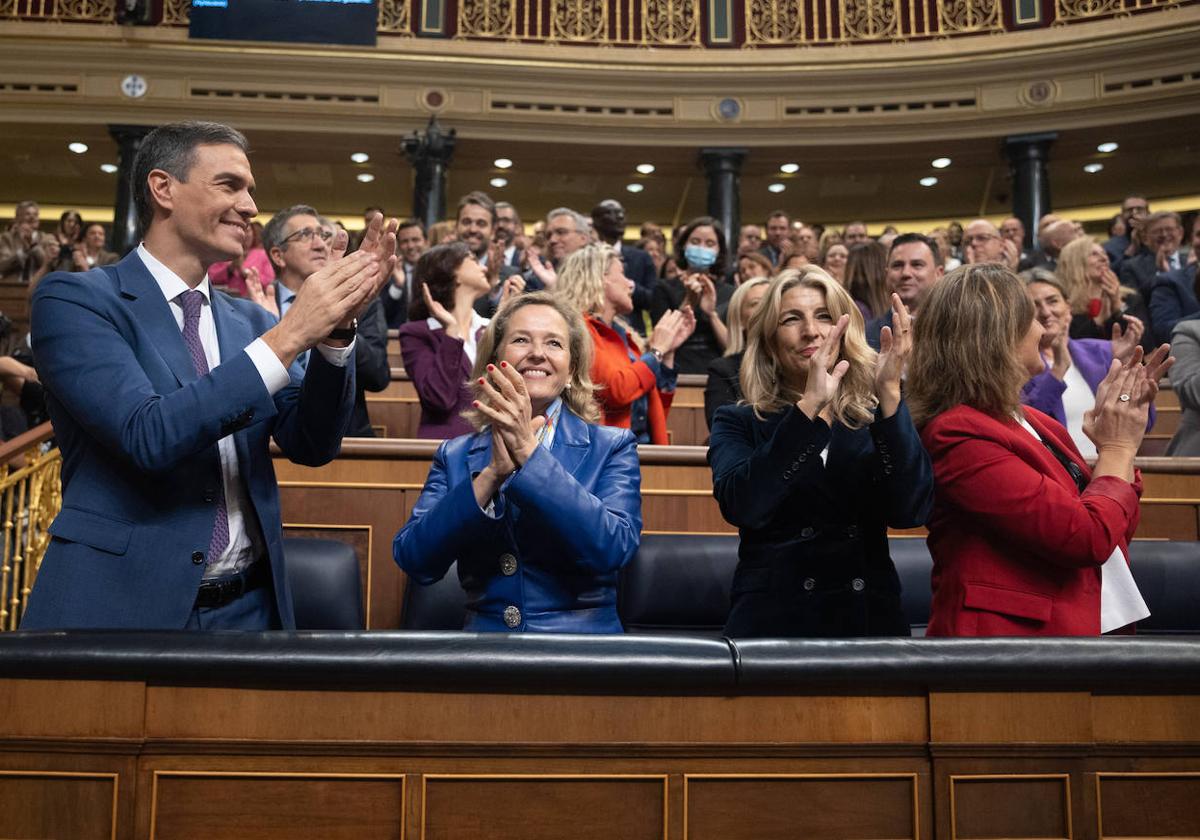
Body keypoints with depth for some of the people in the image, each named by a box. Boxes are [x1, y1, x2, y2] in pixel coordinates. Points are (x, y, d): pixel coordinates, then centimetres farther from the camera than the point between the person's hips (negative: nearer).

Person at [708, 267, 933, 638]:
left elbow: (909, 510, -14)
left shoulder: (876, 420, 4)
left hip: (871, 620, 2)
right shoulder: (738, 422, 0)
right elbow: (741, 505, -20)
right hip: (773, 621, -1)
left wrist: (890, 394, -23)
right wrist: (809, 405, -27)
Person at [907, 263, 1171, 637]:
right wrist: (1118, 448, -7)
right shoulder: (958, 436, -18)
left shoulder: (1033, 423, 8)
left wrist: (1119, 431, 5)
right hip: (1014, 628, -8)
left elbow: (1113, 528, 14)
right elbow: (1088, 536, -23)